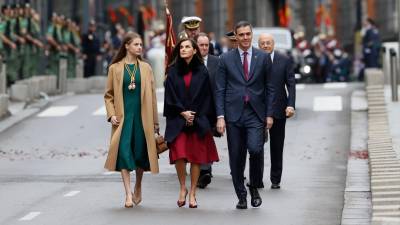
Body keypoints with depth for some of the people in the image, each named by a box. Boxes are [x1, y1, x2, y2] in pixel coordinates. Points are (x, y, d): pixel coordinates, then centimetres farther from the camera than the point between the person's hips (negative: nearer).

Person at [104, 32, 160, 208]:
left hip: (142, 116, 2)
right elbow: (109, 95, 7)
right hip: (123, 116, -2)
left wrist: (155, 121, 6)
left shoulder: (145, 68, 8)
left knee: (140, 153, 6)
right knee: (124, 152, -10)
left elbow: (152, 95, 8)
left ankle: (138, 188, 28)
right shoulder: (115, 68, 3)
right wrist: (111, 114, -8)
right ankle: (128, 193, -11)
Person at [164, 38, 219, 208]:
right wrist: (183, 113, -9)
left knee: (197, 156, -1)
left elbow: (206, 97, 2)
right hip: (177, 120, 0)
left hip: (198, 120, 0)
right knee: (179, 154, -12)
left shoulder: (202, 72, 4)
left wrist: (194, 115, -6)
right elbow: (170, 97, 2)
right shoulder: (173, 72, 6)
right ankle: (182, 188, 7)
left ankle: (192, 193, 8)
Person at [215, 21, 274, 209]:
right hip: (234, 114, 1)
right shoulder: (226, 59, 6)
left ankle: (254, 187, 6)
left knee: (255, 149, -18)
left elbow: (269, 88, 9)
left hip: (256, 114, -1)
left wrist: (269, 114, 3)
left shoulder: (263, 57, 6)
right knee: (236, 157, 3)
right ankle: (241, 196, 15)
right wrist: (220, 116, -4)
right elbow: (220, 90, 4)